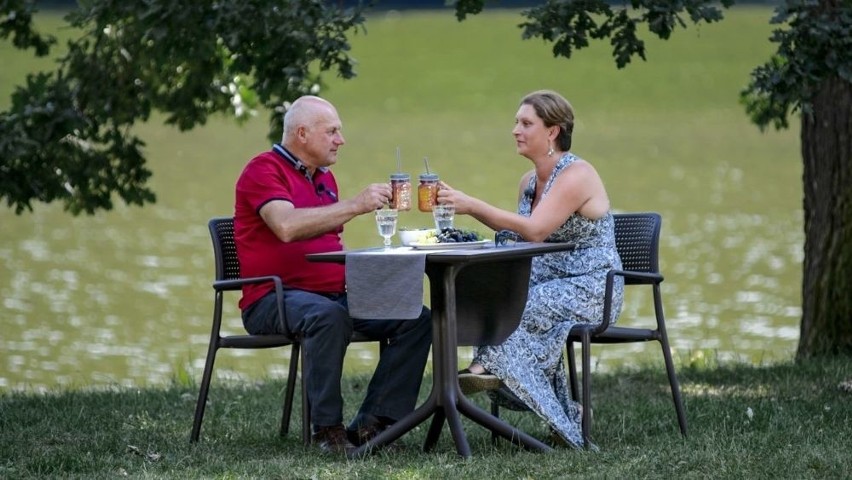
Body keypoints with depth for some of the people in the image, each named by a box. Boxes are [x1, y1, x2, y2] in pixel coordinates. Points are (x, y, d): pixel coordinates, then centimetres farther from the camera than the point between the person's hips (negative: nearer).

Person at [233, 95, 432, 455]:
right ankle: (326, 428, -29)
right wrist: (354, 206, -24)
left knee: (416, 319, -9)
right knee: (329, 316, -40)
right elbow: (287, 227, -24)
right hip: (273, 300, -8)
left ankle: (373, 423, -15)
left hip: (335, 293, 8)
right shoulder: (264, 170, -5)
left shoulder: (324, 178, 22)